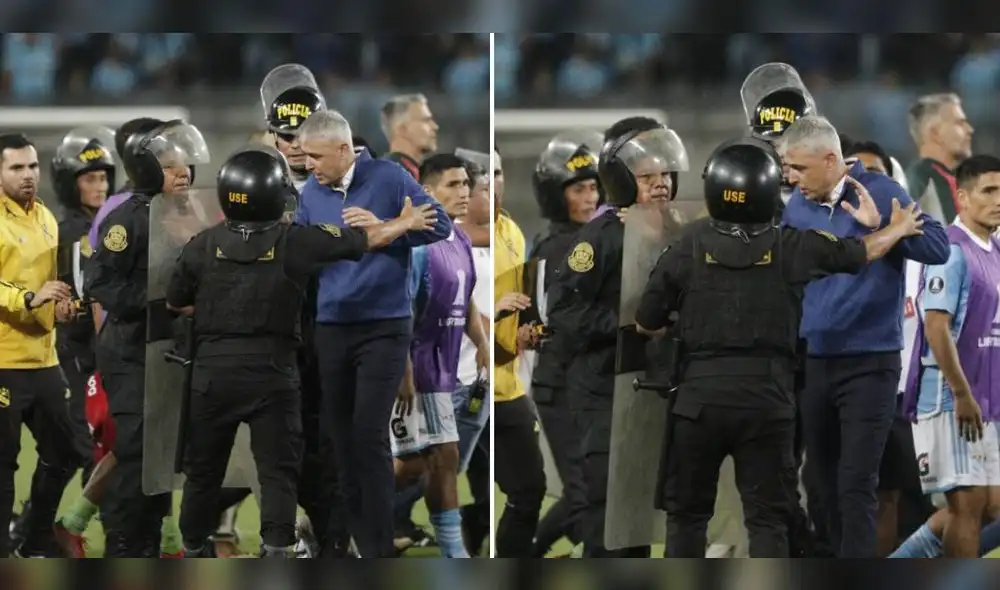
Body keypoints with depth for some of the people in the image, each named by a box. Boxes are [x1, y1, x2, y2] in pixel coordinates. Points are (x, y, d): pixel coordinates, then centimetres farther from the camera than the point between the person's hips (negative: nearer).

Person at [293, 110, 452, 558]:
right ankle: (350, 535, 15)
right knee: (337, 436, 6)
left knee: (369, 435, -10)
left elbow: (440, 225, -8)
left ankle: (379, 549, -5)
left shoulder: (388, 178, -5)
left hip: (383, 327, -5)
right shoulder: (310, 194, 7)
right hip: (330, 329, 5)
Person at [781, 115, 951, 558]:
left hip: (869, 363, -5)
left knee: (856, 484, -10)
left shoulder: (878, 193, -9)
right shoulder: (797, 206, 5)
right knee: (827, 483, 11)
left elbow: (938, 249, -16)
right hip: (812, 362, 5)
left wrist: (880, 224, -26)